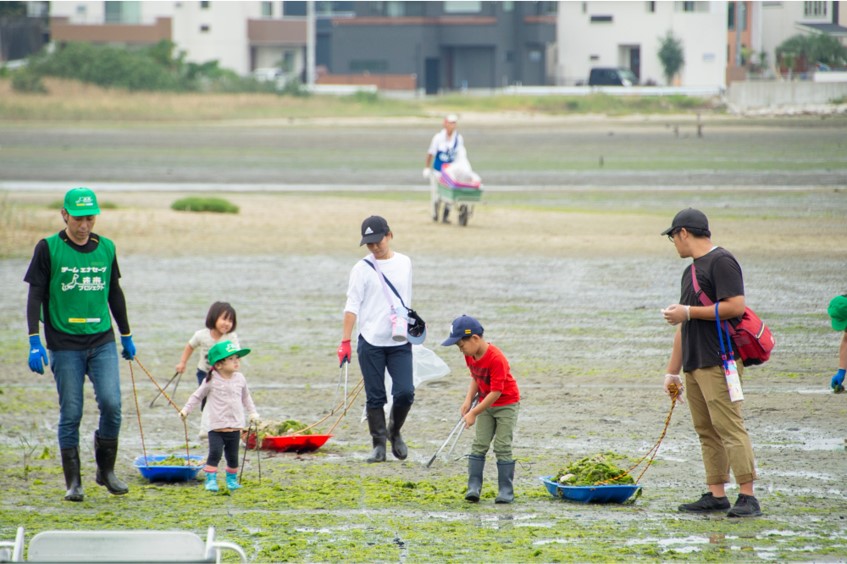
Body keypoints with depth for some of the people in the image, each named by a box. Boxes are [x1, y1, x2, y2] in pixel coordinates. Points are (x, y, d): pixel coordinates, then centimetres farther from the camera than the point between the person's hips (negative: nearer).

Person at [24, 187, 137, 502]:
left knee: (111, 404, -11)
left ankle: (106, 470, 8)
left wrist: (126, 336, 23)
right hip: (65, 344, -3)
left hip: (103, 342, 3)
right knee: (70, 414, -1)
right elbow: (35, 296, -3)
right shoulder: (48, 248, -2)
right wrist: (34, 341, -12)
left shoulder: (106, 248, 9)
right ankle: (73, 482, 8)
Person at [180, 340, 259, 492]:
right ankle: (211, 480, -5)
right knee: (215, 453, -14)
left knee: (232, 456, 9)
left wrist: (252, 412, 18)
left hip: (235, 427, 4)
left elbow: (246, 396, 21)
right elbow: (197, 396, 3)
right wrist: (186, 409, 0)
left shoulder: (240, 379, 5)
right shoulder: (211, 381, -7)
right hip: (216, 427, -4)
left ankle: (232, 479, 26)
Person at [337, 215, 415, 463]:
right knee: (375, 397, 0)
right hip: (371, 341, -2)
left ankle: (395, 431, 17)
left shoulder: (404, 263, 10)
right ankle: (379, 444, 10)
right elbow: (352, 306, -5)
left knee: (405, 392, -9)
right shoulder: (362, 269, -1)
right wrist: (345, 342, -12)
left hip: (400, 342, 2)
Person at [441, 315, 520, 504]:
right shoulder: (470, 356, -4)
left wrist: (474, 413, -25)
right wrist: (468, 401, -5)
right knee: (479, 445, -1)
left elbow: (496, 392, -28)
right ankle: (473, 487, -3)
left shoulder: (496, 359, -29)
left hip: (506, 405, -7)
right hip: (485, 404, 7)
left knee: (502, 447, -7)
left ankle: (506, 491, -2)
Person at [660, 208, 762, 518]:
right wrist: (672, 371, 24)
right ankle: (716, 495, 10)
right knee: (706, 431, 8)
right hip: (694, 363, 10)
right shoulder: (691, 271, 22)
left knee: (729, 427, -13)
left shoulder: (721, 261, -7)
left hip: (719, 361, -10)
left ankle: (748, 497, -15)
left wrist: (688, 312, -13)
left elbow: (736, 306, -18)